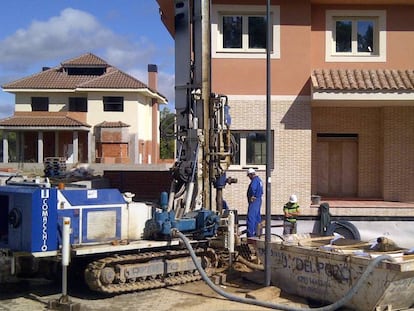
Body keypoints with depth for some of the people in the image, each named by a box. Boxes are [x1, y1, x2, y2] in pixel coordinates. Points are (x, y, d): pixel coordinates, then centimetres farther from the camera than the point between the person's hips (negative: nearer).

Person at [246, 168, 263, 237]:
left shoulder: (254, 180, -15)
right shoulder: (259, 179, 16)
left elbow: (253, 188, -33)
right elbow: (261, 191, 20)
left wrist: (252, 197, -21)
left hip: (254, 200, -11)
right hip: (258, 200, 11)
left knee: (251, 216, -12)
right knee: (257, 216, 16)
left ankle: (250, 233, -16)